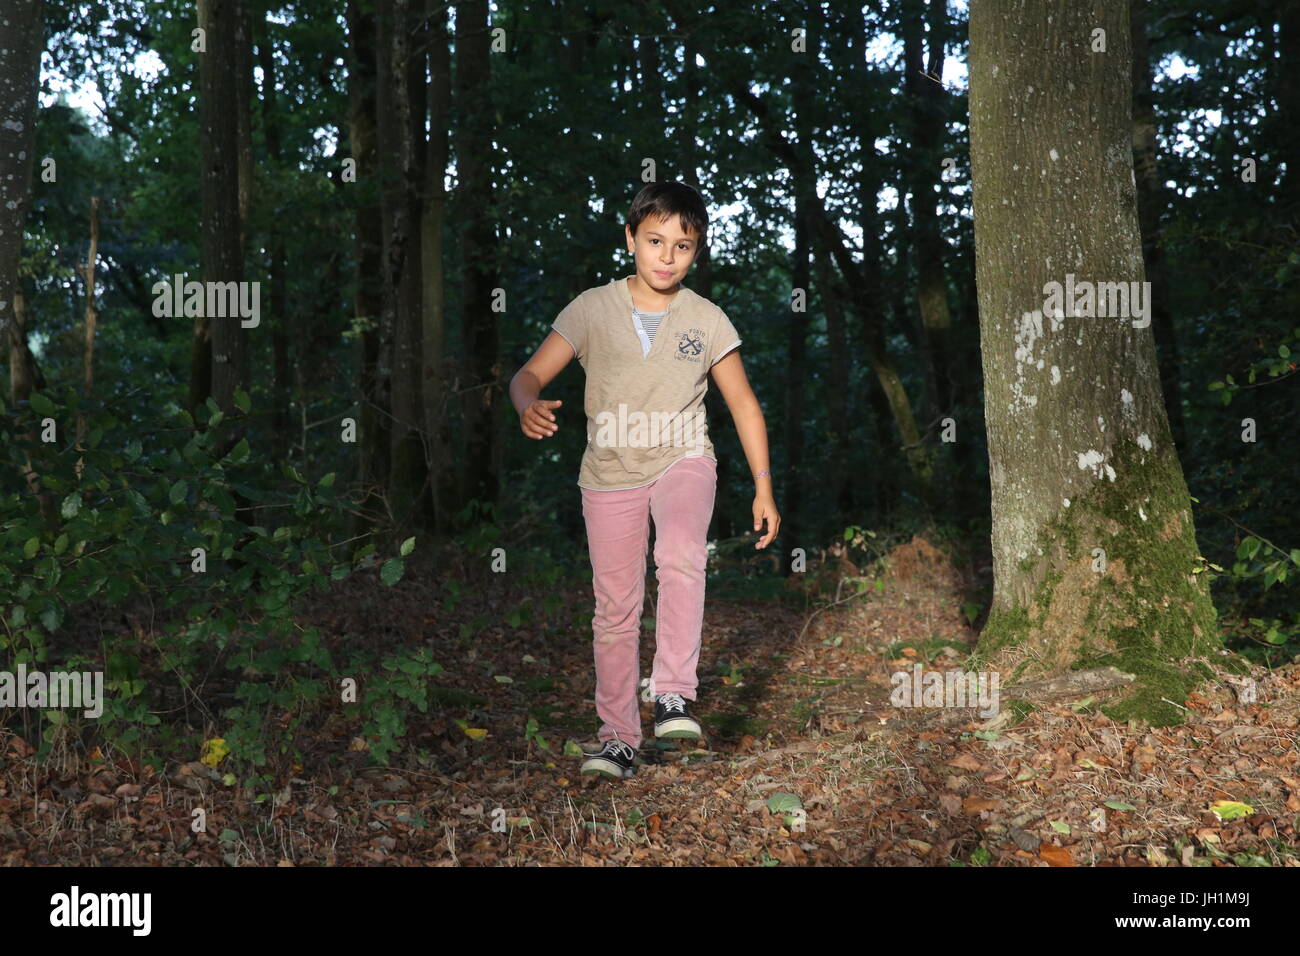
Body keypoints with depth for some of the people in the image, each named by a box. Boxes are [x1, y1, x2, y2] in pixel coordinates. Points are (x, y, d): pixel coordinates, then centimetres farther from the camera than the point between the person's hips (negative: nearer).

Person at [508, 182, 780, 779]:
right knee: (615, 608, 3)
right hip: (611, 473, 1)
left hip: (683, 460, 0)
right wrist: (529, 406, -29)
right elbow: (529, 375, -5)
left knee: (681, 556, -32)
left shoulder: (707, 321, 0)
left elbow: (743, 404, 7)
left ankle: (672, 693, -25)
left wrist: (763, 486, 3)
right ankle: (618, 738, 14)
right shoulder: (592, 310, -3)